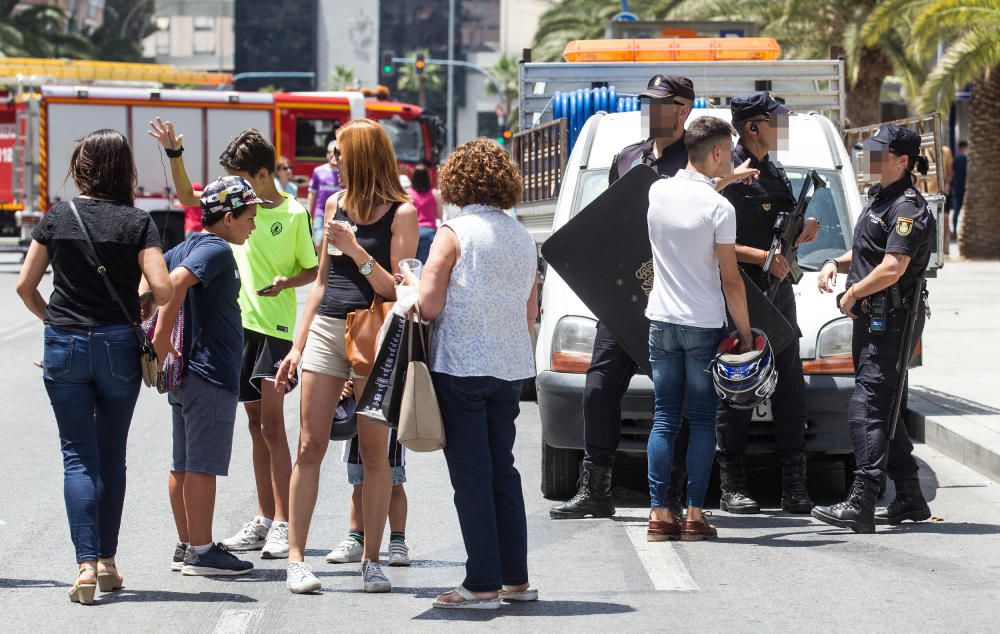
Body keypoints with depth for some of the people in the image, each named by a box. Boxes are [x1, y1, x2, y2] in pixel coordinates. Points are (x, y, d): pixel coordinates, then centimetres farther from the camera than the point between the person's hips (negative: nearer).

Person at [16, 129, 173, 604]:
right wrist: (141, 302, 9)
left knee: (78, 457, 1)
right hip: (118, 346, 0)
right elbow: (163, 289, -14)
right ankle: (107, 562, 17)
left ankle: (86, 564, -11)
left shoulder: (57, 217, 0)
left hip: (64, 348, 0)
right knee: (112, 455, 14)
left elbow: (25, 285, 2)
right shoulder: (136, 222, -5)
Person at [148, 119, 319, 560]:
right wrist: (174, 153, 6)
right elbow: (188, 197, 18)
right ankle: (264, 519, 14)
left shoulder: (294, 214, -6)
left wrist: (286, 282, -18)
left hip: (277, 327, -6)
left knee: (271, 423, -11)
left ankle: (282, 524, -12)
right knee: (256, 423, 9)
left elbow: (312, 270, 0)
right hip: (240, 323, 6)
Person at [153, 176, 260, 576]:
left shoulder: (187, 247, 15)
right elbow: (177, 281, -30)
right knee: (203, 465, -6)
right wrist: (163, 335, -26)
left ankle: (186, 546, 18)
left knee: (183, 464, 12)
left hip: (187, 371, 10)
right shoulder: (216, 250, -13)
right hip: (211, 374, -10)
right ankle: (201, 553, -3)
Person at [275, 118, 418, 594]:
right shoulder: (336, 204, 13)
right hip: (326, 329, 4)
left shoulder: (402, 212, -3)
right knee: (309, 447, -1)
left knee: (374, 452, -1)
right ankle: (296, 557, 0)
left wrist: (355, 250, -19)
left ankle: (371, 559, 5)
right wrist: (297, 345, 15)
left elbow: (397, 290, -8)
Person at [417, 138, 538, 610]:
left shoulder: (454, 233, -10)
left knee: (471, 474, -3)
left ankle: (483, 584, -4)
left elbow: (429, 306, -14)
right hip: (510, 368, 6)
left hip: (460, 365, -6)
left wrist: (412, 281, 6)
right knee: (502, 470, 14)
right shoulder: (522, 238, 9)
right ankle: (516, 579, 16)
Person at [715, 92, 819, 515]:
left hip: (777, 290, 8)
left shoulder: (775, 174, 17)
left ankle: (794, 484, 8)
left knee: (790, 386, 5)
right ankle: (732, 485, 2)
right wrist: (763, 257, -19)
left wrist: (801, 235, 3)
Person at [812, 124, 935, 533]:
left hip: (893, 320, -10)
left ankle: (860, 504, -18)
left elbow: (891, 268, -25)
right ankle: (909, 499, 22)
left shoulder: (908, 209, -16)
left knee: (867, 407, -14)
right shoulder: (878, 197, 15)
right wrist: (836, 263, 8)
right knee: (883, 409, 14)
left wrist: (852, 295, -13)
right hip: (872, 318, 10)